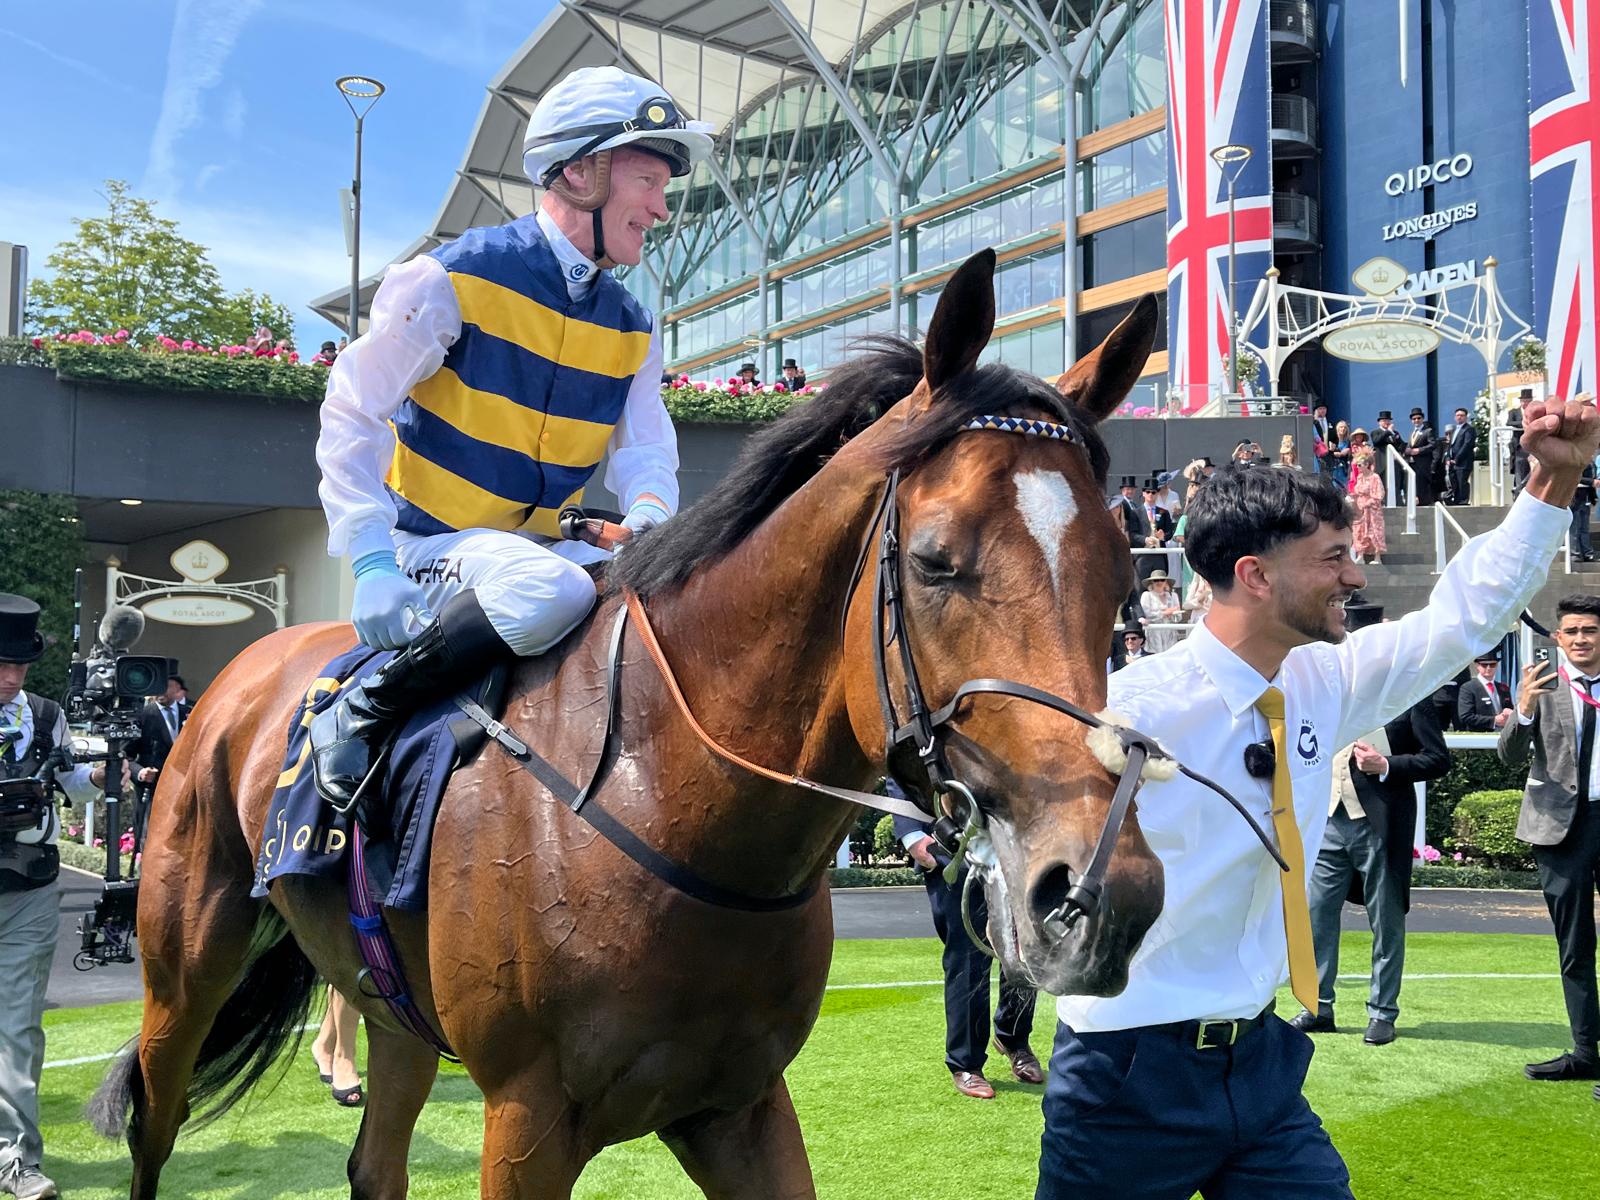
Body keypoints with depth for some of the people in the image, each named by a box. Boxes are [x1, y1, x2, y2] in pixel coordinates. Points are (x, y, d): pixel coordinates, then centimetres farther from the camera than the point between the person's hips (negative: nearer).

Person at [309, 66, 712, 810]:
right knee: (554, 592, -37)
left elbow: (644, 448, 6)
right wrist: (373, 562, -21)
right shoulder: (454, 278, -11)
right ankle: (358, 715, -19)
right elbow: (352, 413, -11)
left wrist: (652, 515, -20)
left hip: (537, 547, 7)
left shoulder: (632, 329, 9)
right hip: (428, 543, -6)